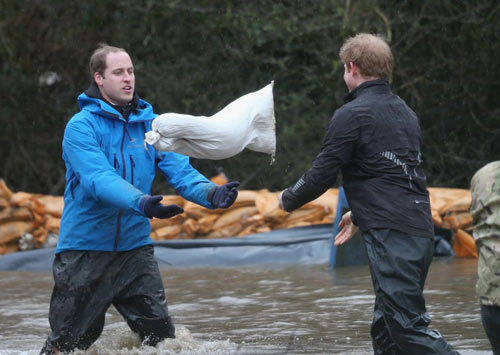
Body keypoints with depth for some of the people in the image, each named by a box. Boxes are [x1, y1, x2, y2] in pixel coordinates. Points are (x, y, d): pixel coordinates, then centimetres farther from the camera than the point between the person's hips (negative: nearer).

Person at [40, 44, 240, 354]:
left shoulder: (151, 124, 5)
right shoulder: (81, 126, -11)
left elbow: (180, 171, -4)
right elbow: (98, 179, -26)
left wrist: (211, 194, -26)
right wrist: (141, 203, -43)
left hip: (135, 246, 4)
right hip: (85, 245, -4)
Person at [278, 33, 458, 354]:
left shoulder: (352, 115, -7)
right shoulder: (405, 112, 19)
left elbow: (321, 175, -5)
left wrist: (288, 200, 14)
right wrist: (360, 214, 37)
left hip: (390, 234, -9)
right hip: (421, 229, 9)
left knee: (408, 325, -12)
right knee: (386, 328, 13)